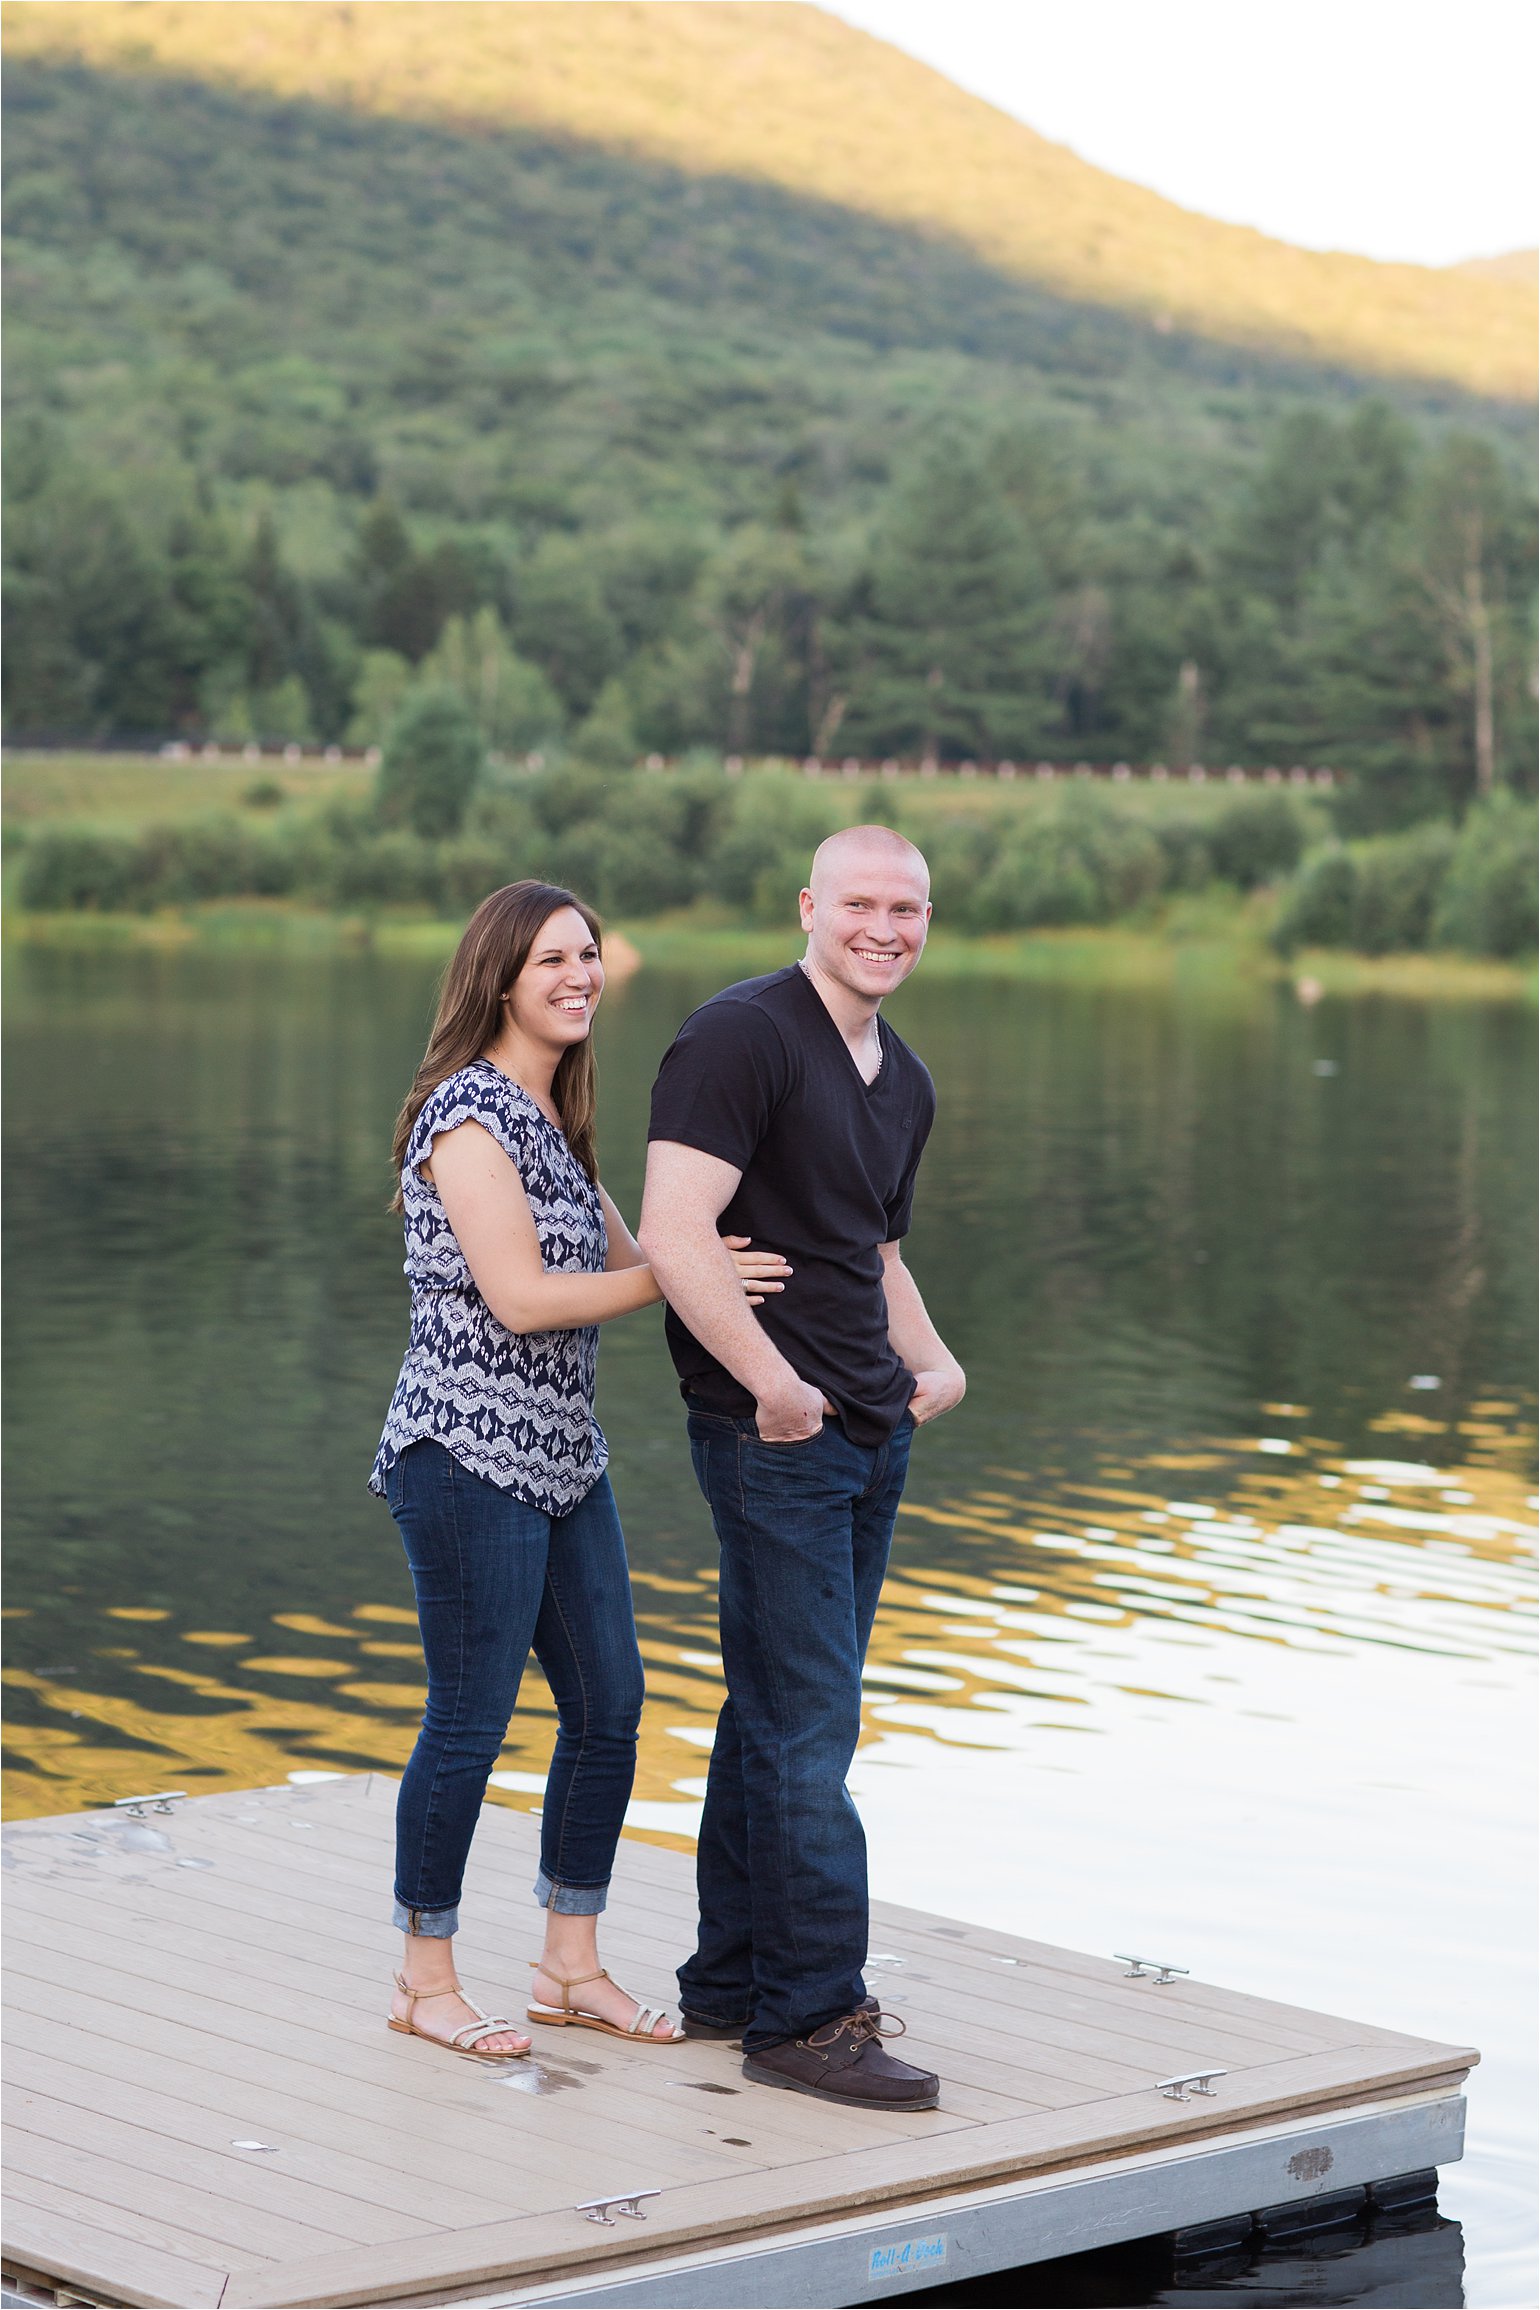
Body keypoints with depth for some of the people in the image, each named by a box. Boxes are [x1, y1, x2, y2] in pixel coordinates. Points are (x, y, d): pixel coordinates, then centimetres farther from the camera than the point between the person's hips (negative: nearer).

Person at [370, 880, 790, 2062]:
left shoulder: (549, 1119, 16)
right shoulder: (467, 1112, -13)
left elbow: (621, 1255, 21)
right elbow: (520, 1297, -19)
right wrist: (682, 1275, -14)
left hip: (562, 1456, 9)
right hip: (470, 1456, -9)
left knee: (609, 1706, 10)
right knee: (472, 1722, -1)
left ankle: (572, 1966, 21)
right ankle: (426, 1978, 12)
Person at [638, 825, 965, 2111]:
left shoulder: (905, 1083, 15)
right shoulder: (743, 1037, -12)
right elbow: (676, 1235, -21)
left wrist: (931, 1359, 12)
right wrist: (776, 1386, -21)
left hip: (873, 1430, 9)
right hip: (775, 1432, -9)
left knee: (778, 1713, 14)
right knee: (808, 1727, -7)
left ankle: (732, 1983, 23)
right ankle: (810, 2016, -1)